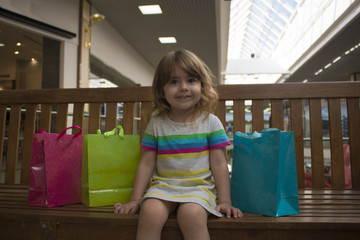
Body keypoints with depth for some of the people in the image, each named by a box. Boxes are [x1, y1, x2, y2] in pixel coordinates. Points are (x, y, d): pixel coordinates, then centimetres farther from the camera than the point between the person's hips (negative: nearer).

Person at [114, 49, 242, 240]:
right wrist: (135, 200, 5)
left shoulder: (210, 122, 1)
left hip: (198, 186, -1)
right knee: (150, 212, -27)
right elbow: (146, 164, 6)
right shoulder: (157, 124, 5)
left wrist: (224, 201, -3)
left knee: (192, 214, -31)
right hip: (163, 185, 2)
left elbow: (219, 164, 1)